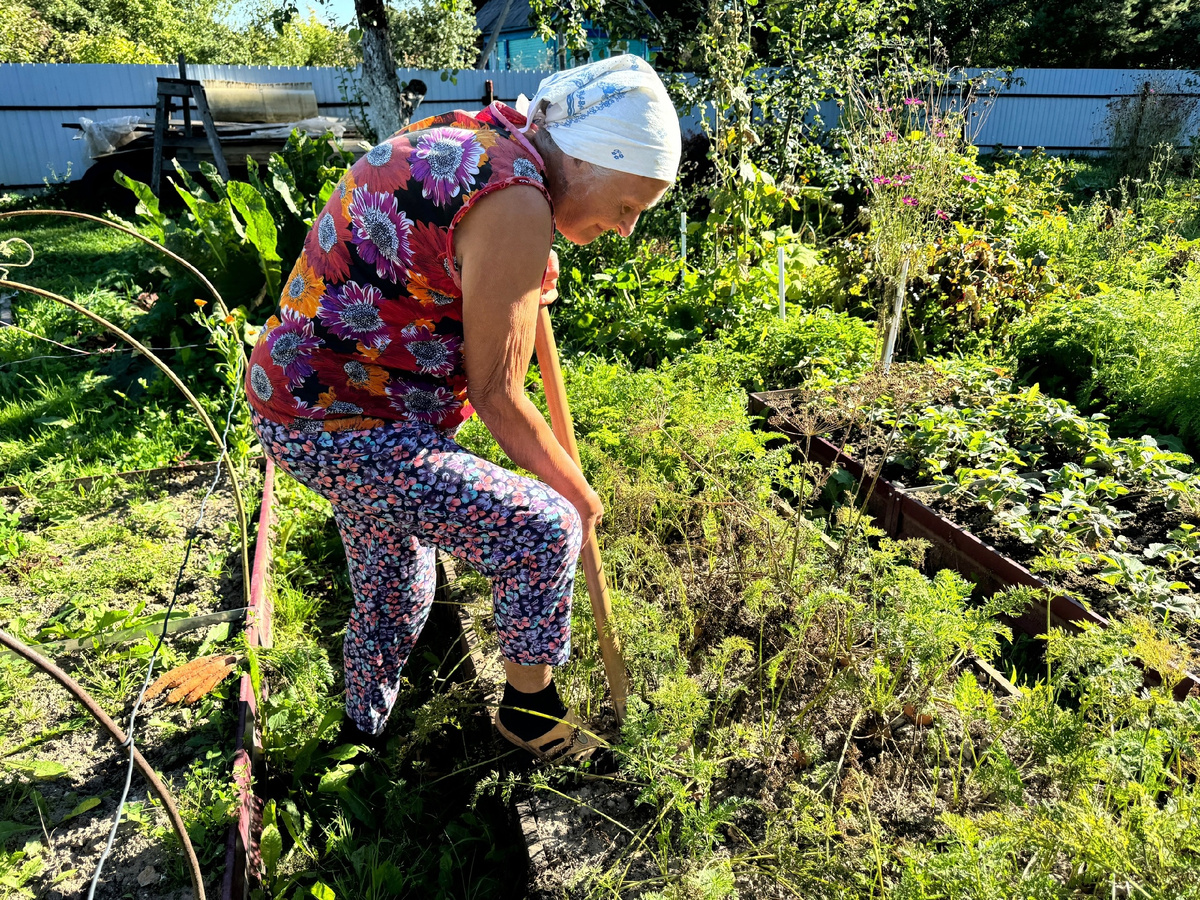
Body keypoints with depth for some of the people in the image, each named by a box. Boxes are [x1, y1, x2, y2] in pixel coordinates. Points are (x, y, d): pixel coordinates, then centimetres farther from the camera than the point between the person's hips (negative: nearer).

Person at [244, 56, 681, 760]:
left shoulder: (464, 139, 8)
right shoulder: (517, 205, -22)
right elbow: (495, 393, -18)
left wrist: (516, 293, 14)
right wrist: (579, 493, -4)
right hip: (347, 430, -10)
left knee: (391, 590, 26)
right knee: (544, 530, -6)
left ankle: (366, 728, 51)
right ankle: (531, 709, 18)